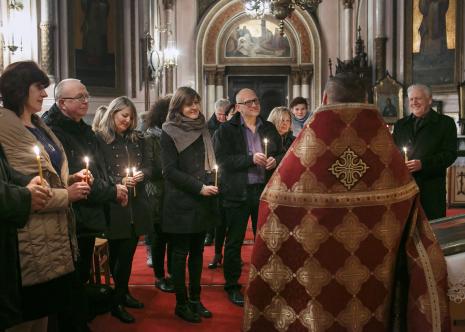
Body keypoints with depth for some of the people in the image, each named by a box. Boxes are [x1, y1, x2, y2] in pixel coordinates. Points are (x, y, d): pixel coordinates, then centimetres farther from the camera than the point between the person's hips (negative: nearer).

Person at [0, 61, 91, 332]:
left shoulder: (39, 127, 16)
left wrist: (71, 180, 6)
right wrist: (66, 195, -14)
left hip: (54, 235, 9)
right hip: (31, 240, -9)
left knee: (45, 309, 17)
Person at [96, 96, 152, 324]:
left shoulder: (137, 139, 13)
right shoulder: (100, 139, -6)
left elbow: (147, 166, 14)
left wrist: (142, 174, -7)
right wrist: (119, 182, -18)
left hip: (136, 205, 5)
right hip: (114, 206, -5)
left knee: (128, 252, 13)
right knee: (118, 253, 3)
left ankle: (123, 293, 30)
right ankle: (117, 302, 15)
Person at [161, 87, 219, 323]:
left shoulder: (202, 129, 13)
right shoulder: (170, 133, -5)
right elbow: (170, 170, -11)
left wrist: (210, 184, 0)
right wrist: (199, 187, -16)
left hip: (202, 202, 5)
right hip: (180, 203, -5)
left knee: (197, 252, 9)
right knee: (180, 253, 2)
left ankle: (195, 299, 20)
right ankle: (181, 303, 11)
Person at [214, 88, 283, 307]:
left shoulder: (269, 128, 11)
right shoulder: (226, 130, -3)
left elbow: (281, 153, 16)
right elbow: (223, 160, -13)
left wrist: (275, 161, -6)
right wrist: (251, 159, -19)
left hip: (264, 190, 4)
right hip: (238, 192, -4)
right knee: (234, 242, 5)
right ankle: (232, 287, 17)